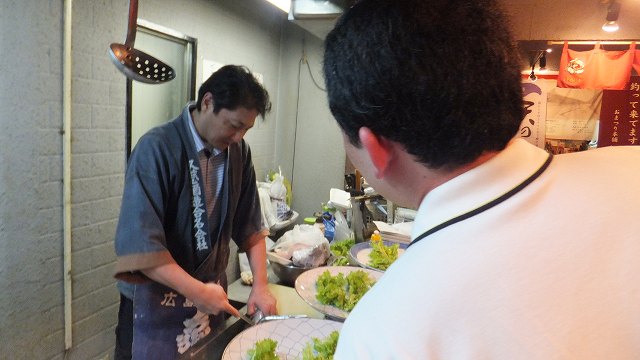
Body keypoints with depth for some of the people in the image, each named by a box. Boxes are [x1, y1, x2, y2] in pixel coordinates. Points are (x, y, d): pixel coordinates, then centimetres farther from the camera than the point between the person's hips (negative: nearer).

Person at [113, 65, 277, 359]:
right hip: (157, 301, -5)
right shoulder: (157, 148, -21)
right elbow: (139, 244, -25)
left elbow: (249, 225, 2)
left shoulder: (238, 151, -4)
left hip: (211, 295, 6)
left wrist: (260, 284, -6)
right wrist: (198, 292, -26)